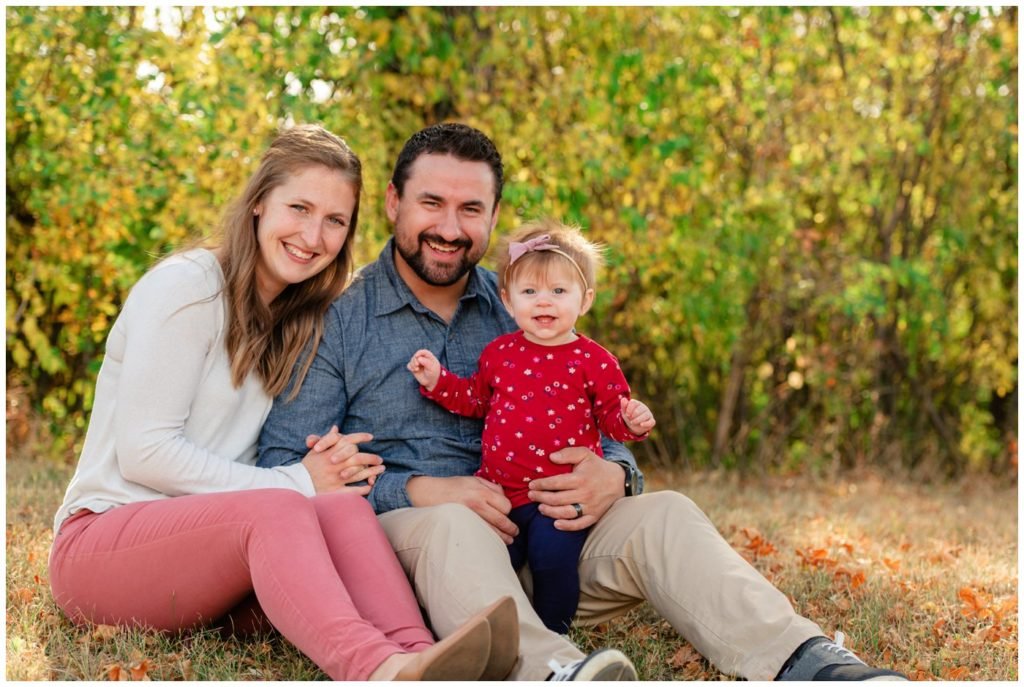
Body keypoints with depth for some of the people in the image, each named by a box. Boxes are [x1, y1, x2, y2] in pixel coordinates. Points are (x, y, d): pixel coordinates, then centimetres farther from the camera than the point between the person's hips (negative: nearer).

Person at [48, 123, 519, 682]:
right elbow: (143, 453, -14)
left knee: (343, 507, -27)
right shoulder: (185, 285, -7)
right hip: (104, 539, -5)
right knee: (277, 508, -36)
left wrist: (331, 463, -8)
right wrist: (296, 483, -15)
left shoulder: (304, 320, 15)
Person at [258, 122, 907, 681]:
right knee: (452, 525, -37)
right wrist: (416, 491, -20)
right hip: (394, 532, -3)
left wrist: (613, 477, -12)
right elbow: (285, 467, -6)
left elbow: (606, 433, 15)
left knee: (661, 514, -20)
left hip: (539, 544, 4)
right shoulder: (339, 318, 3)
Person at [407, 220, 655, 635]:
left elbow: (612, 417, 1)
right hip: (500, 492, 4)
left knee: (552, 560, -19)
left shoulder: (593, 361, -3)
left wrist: (632, 422, -21)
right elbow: (476, 399, 22)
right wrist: (437, 380, 10)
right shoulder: (499, 353, 9)